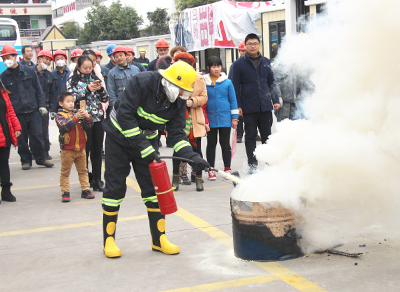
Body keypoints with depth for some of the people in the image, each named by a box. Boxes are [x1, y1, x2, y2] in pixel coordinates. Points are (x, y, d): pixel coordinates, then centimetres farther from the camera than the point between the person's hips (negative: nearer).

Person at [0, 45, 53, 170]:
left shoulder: (29, 71, 5)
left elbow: (38, 89, 8)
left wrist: (41, 105, 1)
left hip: (33, 110, 0)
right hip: (16, 113, 0)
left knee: (37, 135, 1)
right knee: (21, 138, 5)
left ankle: (40, 158, 14)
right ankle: (25, 160, 19)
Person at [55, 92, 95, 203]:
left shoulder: (77, 112, 7)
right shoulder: (60, 115, -3)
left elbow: (88, 126, 2)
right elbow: (65, 125, -22)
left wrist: (87, 117, -18)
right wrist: (75, 118, -31)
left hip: (80, 148, 4)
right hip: (67, 149, -4)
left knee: (83, 170, 12)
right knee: (65, 172, 4)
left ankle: (85, 190, 20)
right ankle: (65, 192, 10)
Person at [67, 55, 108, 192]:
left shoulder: (95, 79, 12)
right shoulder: (73, 81, 1)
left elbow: (105, 99, 9)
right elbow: (73, 99, -11)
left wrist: (100, 89, -9)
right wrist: (87, 89, -18)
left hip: (98, 118, 4)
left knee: (97, 150, 7)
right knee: (84, 151, -2)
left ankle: (97, 180, 15)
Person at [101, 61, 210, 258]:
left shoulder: (178, 101, -10)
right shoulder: (141, 82, -28)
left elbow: (177, 133, -8)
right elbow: (125, 115, -30)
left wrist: (192, 156, -25)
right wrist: (144, 148, -31)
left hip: (147, 139, 5)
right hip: (119, 136, -5)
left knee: (153, 186, 2)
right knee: (115, 187, -2)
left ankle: (158, 238, 12)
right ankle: (109, 240, 10)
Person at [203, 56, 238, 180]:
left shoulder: (227, 82, 0)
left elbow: (233, 100, 5)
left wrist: (234, 117, 2)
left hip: (225, 118, 0)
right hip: (210, 119, 0)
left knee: (225, 144, 8)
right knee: (211, 144, 8)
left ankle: (227, 169, 19)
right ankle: (211, 170, 16)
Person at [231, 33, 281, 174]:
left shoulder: (266, 62, 9)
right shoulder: (239, 64, 0)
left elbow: (271, 82, 15)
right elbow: (236, 86, 0)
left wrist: (275, 100, 7)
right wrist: (237, 106, -6)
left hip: (265, 106, 3)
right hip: (249, 107, -2)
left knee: (267, 135, 9)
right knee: (250, 136, 5)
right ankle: (252, 165, 13)